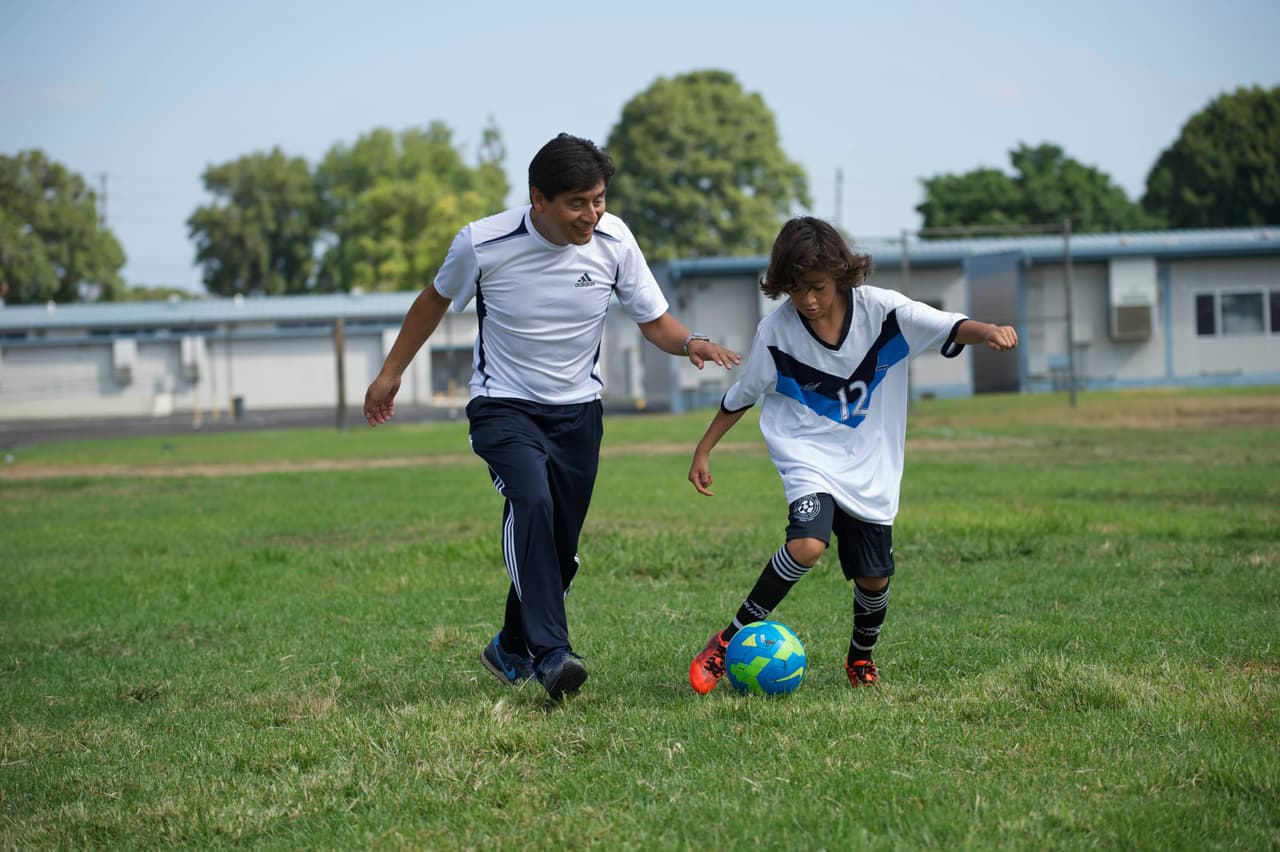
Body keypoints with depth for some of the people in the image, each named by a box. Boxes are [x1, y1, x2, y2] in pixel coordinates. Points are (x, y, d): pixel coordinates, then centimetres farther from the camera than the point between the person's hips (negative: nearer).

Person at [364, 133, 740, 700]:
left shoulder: (613, 240, -12)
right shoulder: (483, 243, -18)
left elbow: (653, 320, -2)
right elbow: (436, 299, 3)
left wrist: (691, 343, -24)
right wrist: (391, 373, 10)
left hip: (577, 410, 4)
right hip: (503, 405, -3)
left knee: (560, 549, 6)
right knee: (530, 501, -31)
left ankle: (511, 652, 31)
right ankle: (550, 653, -33)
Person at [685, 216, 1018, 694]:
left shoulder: (879, 310, -12)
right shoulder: (776, 331, -11)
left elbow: (950, 329, -18)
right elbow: (741, 397, 2)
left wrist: (988, 331, -39)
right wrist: (703, 451, 5)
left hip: (870, 468, 2)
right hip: (808, 458, -2)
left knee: (874, 579, 6)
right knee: (807, 544, -29)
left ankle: (861, 660, 36)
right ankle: (731, 639, -16)